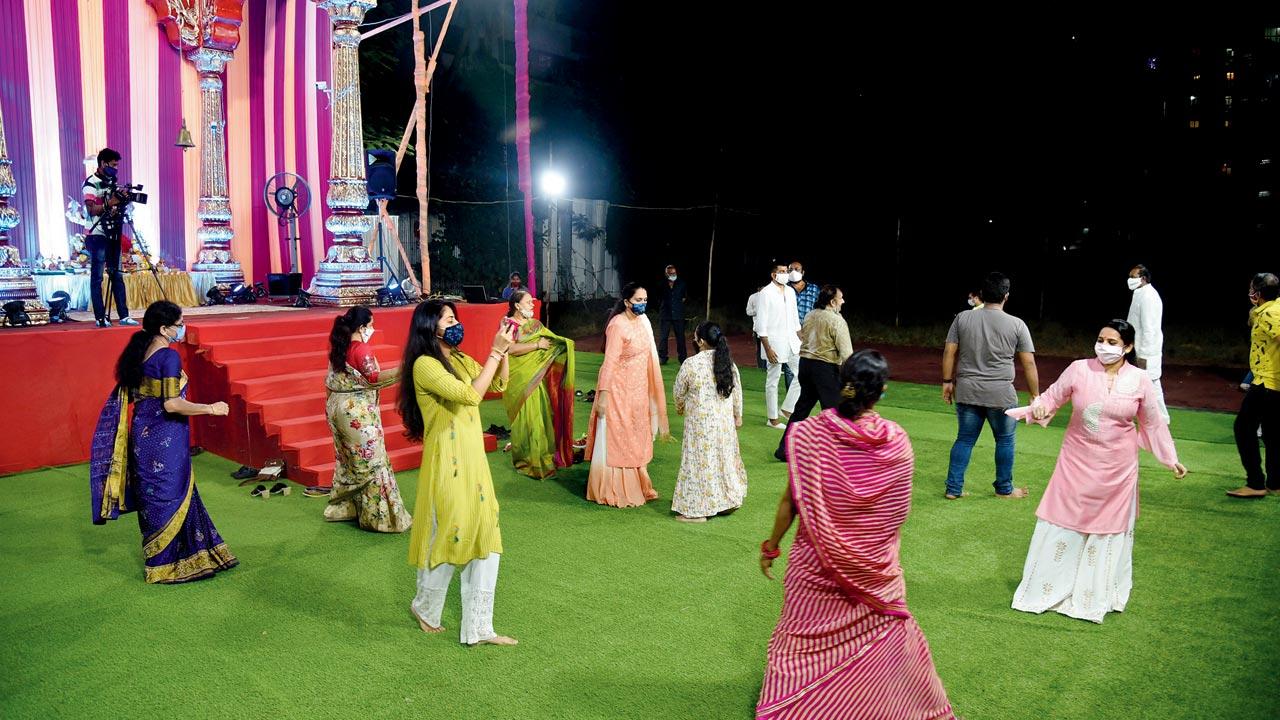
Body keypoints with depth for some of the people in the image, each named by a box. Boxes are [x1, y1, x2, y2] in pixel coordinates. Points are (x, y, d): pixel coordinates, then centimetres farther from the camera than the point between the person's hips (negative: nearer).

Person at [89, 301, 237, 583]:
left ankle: (156, 556, 30)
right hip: (165, 438, -8)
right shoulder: (169, 356, -19)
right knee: (170, 497, 4)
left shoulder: (137, 353, 6)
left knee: (151, 497, 17)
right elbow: (172, 404, -24)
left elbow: (128, 395, 13)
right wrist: (211, 408, -16)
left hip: (142, 433, 8)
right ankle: (167, 564, 13)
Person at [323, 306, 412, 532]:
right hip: (358, 411, -8)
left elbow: (330, 382, 14)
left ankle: (343, 507, 27)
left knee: (346, 459, 19)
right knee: (371, 462, -2)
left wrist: (332, 407, 24)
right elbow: (374, 378, -27)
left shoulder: (338, 348, 9)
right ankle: (378, 515, 1)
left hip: (336, 406, 8)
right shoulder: (362, 349, -15)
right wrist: (402, 370, -33)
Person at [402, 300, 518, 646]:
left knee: (485, 539, 8)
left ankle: (478, 628, 17)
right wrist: (495, 352, -20)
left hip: (473, 461, 8)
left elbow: (498, 385, 15)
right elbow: (470, 395, -25)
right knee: (448, 536, 7)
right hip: (447, 464, -8)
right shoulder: (425, 365, -15)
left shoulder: (460, 360, 10)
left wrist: (503, 351, 0)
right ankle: (425, 608, 35)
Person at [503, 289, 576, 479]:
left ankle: (541, 458, 14)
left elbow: (553, 340, 6)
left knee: (540, 417, 4)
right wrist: (537, 345, -16)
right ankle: (525, 460, 10)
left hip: (536, 379, 5)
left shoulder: (535, 324, 13)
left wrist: (566, 343, -15)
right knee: (524, 419, -1)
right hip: (518, 380, -5)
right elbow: (511, 349, -19)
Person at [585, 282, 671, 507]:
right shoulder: (618, 325, -18)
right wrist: (603, 395, -22)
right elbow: (610, 362, -20)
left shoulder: (643, 321, 5)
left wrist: (651, 391, 16)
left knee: (636, 440, 16)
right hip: (619, 389, -8)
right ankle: (614, 492, 11)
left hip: (638, 389, 8)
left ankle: (637, 487, 29)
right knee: (616, 440, 1)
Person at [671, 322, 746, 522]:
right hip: (725, 421, 5)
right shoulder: (729, 363, 0)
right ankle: (728, 500, 28)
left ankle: (696, 509, 5)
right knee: (724, 458, 17)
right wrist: (738, 416, 21)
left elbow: (678, 393, -4)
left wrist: (680, 409, 17)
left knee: (700, 461, 1)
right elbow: (737, 392, 8)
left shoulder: (691, 364, -15)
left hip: (700, 423, -5)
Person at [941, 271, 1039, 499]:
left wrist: (947, 381, 10)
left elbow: (949, 353, 1)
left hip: (966, 392, 2)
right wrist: (1035, 396, 4)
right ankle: (1004, 488, 27)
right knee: (1005, 440, 16)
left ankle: (953, 488, 13)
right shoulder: (1016, 325, -5)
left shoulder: (963, 318, 0)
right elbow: (1029, 363, -3)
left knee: (964, 439, 12)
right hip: (1001, 394, -2)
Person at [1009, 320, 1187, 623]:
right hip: (1077, 462, -1)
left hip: (1117, 468, 1)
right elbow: (1052, 397, 0)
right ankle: (1046, 590, 19)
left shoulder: (1140, 380, -5)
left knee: (1109, 528, 12)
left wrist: (1170, 458, 10)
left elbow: (1153, 424, 7)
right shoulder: (1079, 369, -8)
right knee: (1062, 523, 5)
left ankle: (1098, 595, 29)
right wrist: (1036, 409, -21)